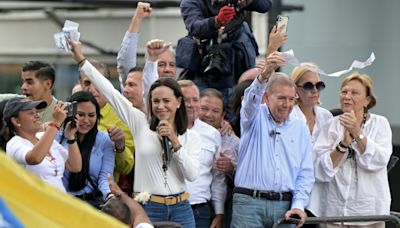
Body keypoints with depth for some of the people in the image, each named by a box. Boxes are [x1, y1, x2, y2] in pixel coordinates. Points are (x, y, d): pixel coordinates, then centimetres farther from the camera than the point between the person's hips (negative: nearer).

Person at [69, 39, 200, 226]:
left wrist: (175, 142, -10)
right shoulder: (141, 124, 4)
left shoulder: (191, 137, 7)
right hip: (147, 209, -1)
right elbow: (111, 93, 3)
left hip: (180, 210, 1)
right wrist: (81, 60, 1)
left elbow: (192, 175, -4)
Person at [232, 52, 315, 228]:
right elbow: (251, 99, -19)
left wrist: (298, 206, -4)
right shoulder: (255, 116, 6)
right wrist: (265, 74, -39)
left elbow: (306, 173, 11)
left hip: (285, 206, 3)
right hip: (249, 202, -3)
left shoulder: (300, 128, 14)